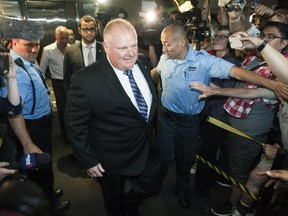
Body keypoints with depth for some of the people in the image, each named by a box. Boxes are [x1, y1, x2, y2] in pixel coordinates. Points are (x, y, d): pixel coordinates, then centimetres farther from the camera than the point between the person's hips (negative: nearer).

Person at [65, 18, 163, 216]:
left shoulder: (143, 64, -8)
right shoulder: (86, 80, -27)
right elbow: (75, 124, -18)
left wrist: (151, 130, 12)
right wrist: (88, 161, -13)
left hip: (146, 149, 5)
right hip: (111, 159, -4)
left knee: (153, 185, 23)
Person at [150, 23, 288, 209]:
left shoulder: (203, 60, -19)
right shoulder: (165, 59, -6)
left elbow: (236, 72, -25)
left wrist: (272, 84, -32)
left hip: (190, 122, -1)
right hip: (167, 118, 2)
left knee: (186, 159, 19)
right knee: (163, 156, 12)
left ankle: (183, 190, 48)